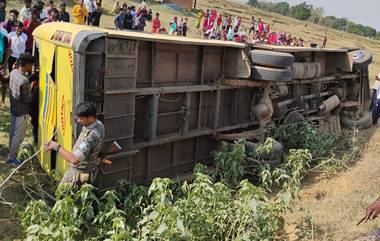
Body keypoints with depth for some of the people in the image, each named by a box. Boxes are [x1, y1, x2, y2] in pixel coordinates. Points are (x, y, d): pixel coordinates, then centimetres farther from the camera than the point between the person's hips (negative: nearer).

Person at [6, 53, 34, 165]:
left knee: (12, 132, 22)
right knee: (19, 135, 6)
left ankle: (11, 151, 39)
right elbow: (27, 99, -22)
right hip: (21, 111, -8)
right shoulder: (24, 81, -30)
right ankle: (11, 157, 14)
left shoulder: (13, 72, -6)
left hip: (13, 108, 8)